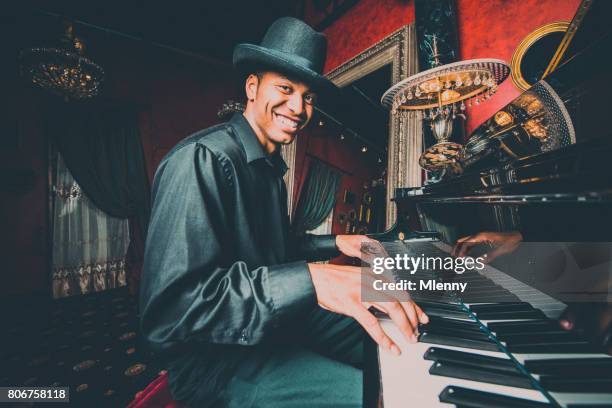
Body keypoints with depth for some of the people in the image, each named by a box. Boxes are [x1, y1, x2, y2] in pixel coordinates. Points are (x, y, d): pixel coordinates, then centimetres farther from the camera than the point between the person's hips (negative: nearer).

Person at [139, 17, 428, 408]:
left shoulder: (270, 168, 9)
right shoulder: (203, 159, -22)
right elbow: (169, 309, -30)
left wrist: (335, 244, 8)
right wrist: (310, 278, -38)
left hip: (276, 323, 9)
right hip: (219, 356, -8)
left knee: (398, 354, 12)